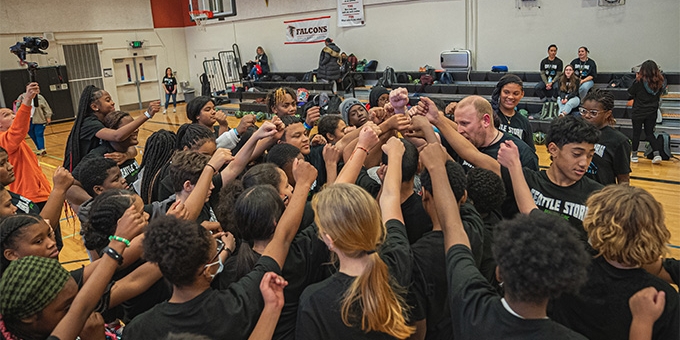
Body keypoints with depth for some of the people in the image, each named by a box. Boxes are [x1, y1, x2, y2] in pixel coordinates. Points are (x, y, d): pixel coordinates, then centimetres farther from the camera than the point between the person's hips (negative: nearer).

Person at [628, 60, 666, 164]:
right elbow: (660, 94, 12)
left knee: (636, 133, 9)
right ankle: (657, 154, 3)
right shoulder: (659, 82, -5)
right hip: (652, 112, 3)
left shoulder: (639, 81, -16)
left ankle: (634, 155, 17)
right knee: (650, 133, 14)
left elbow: (630, 92, -4)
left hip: (638, 112, -3)